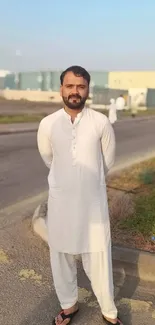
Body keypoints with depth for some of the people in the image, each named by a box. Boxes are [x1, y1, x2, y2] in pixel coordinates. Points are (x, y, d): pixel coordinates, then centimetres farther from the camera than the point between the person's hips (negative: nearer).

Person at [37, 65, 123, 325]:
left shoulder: (101, 123, -9)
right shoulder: (47, 124, -6)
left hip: (93, 200, -1)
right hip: (60, 200, 2)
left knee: (98, 257, 7)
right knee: (61, 256, 14)